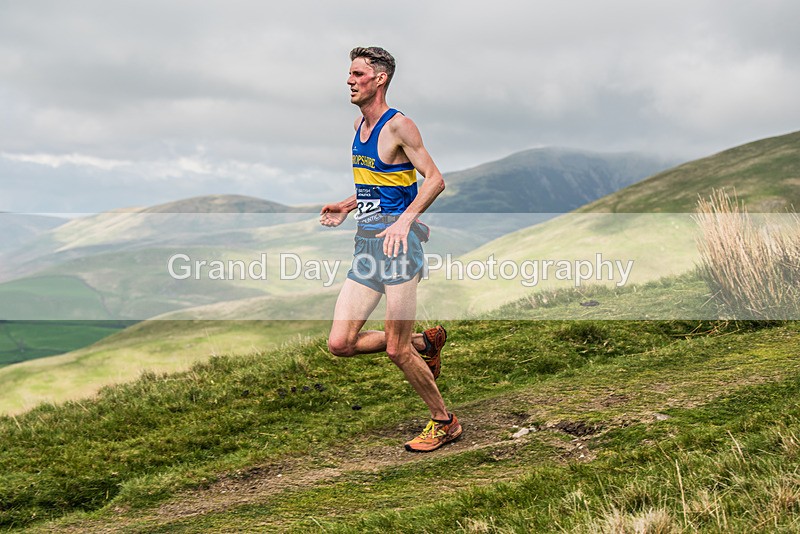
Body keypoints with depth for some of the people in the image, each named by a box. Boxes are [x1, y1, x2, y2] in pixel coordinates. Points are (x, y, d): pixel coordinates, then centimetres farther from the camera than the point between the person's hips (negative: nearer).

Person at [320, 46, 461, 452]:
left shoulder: (398, 125, -9)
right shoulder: (360, 125, 16)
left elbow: (435, 179, -13)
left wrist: (405, 220, -24)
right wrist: (346, 207, 16)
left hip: (398, 241, -8)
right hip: (366, 243, 8)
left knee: (396, 350, -6)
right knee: (340, 344, 1)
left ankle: (444, 422, 15)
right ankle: (425, 343, 23)